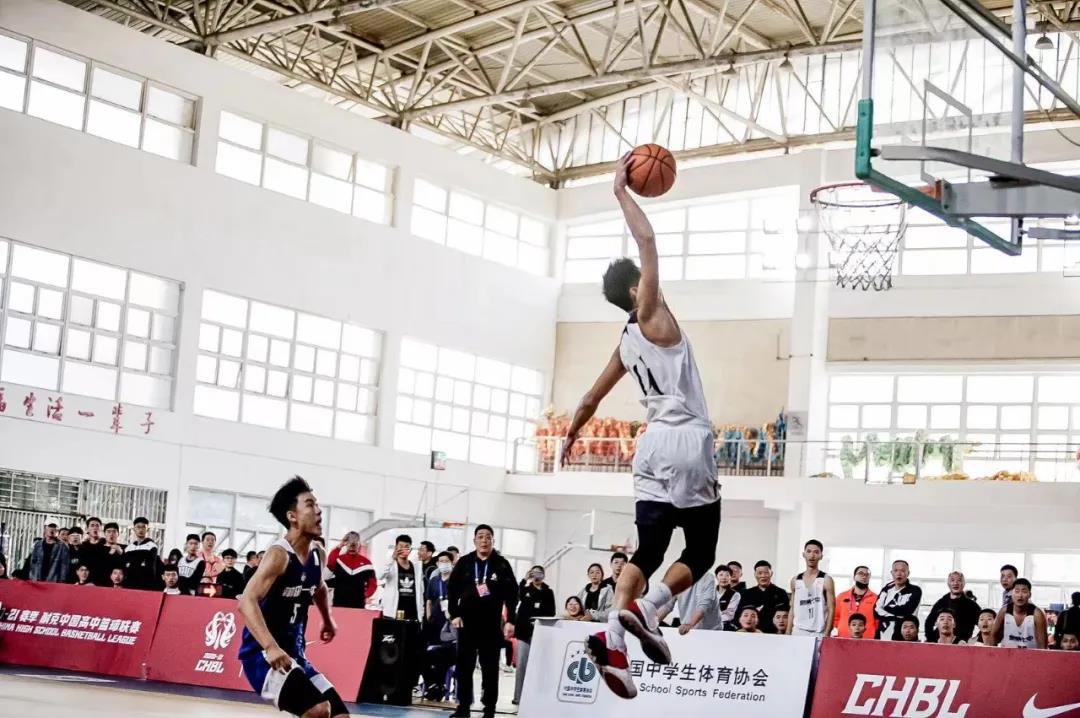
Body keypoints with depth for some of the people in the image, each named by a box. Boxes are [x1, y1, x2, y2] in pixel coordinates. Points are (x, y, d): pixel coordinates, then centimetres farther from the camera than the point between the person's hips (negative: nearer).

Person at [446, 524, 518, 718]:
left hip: (491, 625, -1)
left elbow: (512, 594, 0)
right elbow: (453, 590, 4)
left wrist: (510, 621, -6)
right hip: (466, 623, 1)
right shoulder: (464, 563, 5)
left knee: (490, 668, 2)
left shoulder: (502, 565, 2)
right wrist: (454, 615, -6)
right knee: (464, 667, 4)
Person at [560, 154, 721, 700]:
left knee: (647, 552, 4)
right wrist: (621, 191, 0)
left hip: (654, 448, 7)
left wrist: (570, 436, 43)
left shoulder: (627, 342, 16)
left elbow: (591, 398, 27)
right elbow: (647, 242, -9)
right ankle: (645, 609, -19)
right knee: (701, 553, 2)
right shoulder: (652, 317, -3)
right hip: (687, 443, -7)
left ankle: (613, 633, -16)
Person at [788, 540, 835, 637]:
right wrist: (787, 634, 7)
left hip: (818, 634, -4)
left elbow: (831, 610, -4)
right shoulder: (795, 581, 12)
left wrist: (826, 635, -13)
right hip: (797, 633, 4)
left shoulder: (826, 580, -1)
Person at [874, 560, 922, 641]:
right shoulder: (886, 589, 17)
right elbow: (876, 611, 3)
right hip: (882, 637, 4)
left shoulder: (915, 591, 3)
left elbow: (905, 610, -11)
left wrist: (887, 608, 3)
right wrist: (897, 614, -9)